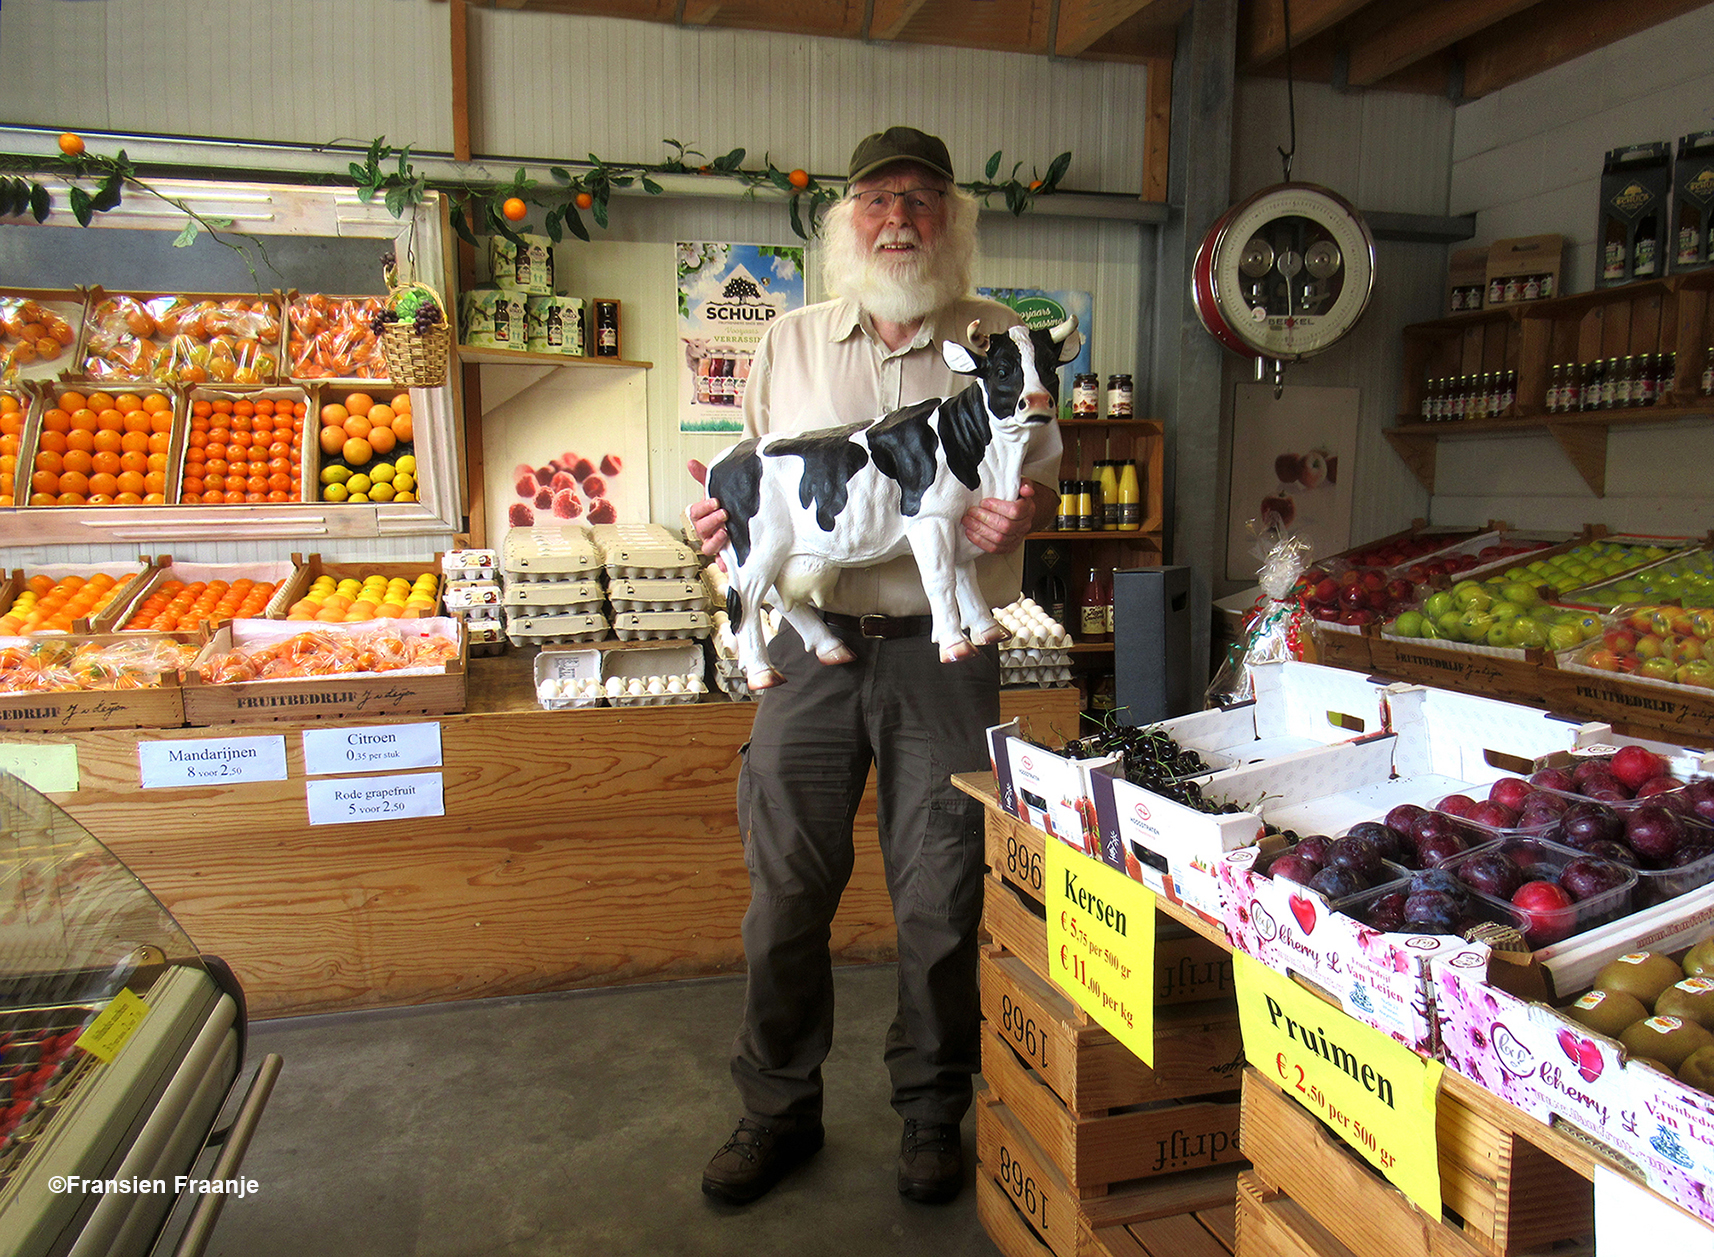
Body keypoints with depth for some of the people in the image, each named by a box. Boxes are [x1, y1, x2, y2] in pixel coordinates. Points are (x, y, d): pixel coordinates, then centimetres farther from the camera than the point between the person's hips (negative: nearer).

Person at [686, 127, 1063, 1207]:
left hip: (942, 650, -1)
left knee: (940, 896, 7)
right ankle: (780, 1107, 27)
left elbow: (1044, 479, 6)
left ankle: (933, 1108, 28)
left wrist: (1023, 512, -17)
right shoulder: (790, 344, 12)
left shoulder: (998, 341, 7)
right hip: (811, 641, 2)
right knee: (787, 886, 7)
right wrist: (722, 518, -9)